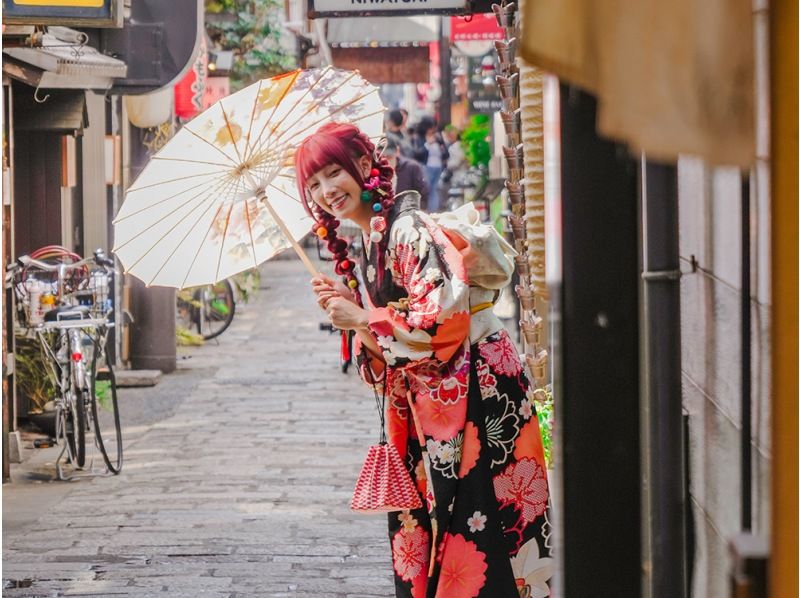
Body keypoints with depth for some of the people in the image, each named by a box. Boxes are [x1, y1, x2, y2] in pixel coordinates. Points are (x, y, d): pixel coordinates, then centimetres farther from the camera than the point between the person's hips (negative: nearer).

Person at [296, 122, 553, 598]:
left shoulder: (408, 228, -12)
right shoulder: (365, 250, 17)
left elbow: (445, 317, -22)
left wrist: (363, 320, -12)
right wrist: (345, 306, 3)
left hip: (475, 388, -9)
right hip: (426, 406, 9)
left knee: (473, 535, -9)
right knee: (420, 532, 7)